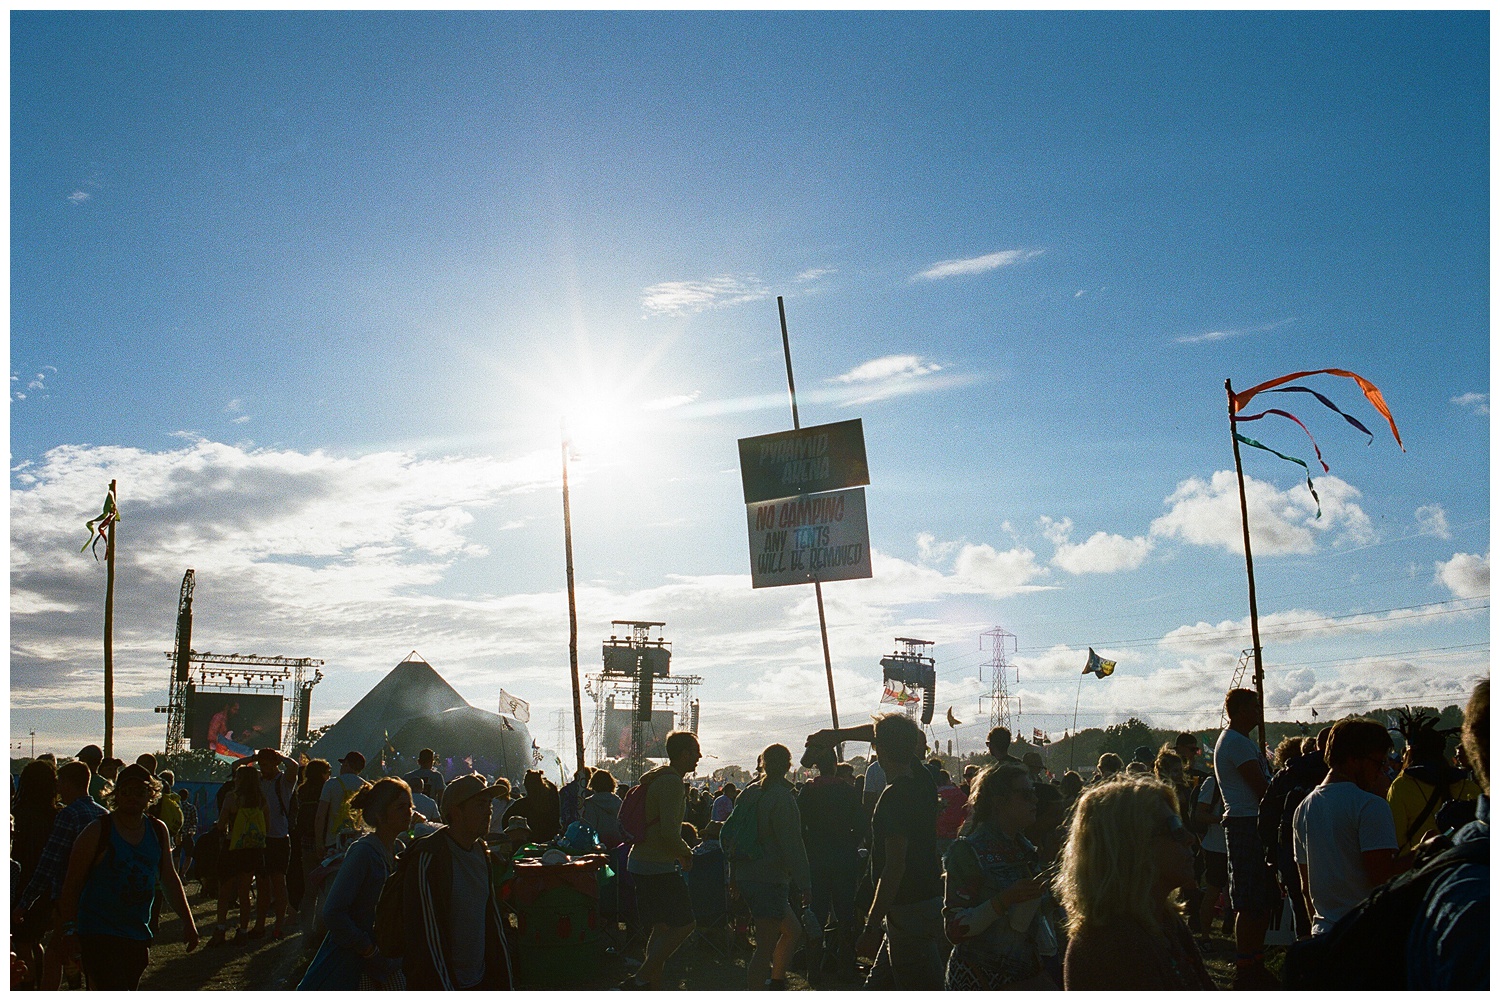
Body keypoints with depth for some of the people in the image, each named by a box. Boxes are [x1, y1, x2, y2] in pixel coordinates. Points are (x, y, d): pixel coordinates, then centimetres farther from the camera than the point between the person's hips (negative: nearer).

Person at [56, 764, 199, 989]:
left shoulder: (158, 830, 7)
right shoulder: (98, 831, -7)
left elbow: (170, 879, 14)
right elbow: (72, 884, -5)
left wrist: (187, 921, 9)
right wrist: (70, 930, -12)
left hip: (138, 936, 5)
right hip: (99, 936, -5)